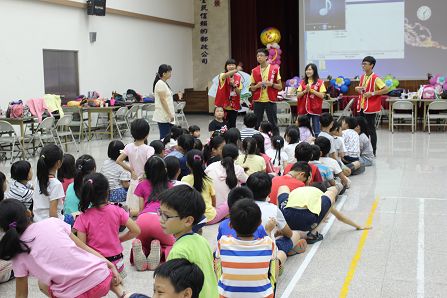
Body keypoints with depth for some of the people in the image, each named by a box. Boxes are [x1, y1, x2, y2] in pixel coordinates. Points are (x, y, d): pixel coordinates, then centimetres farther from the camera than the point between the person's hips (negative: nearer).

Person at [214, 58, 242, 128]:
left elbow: (239, 92, 2)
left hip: (234, 105, 3)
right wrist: (236, 70, -48)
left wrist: (234, 85, -16)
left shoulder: (239, 77, 4)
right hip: (223, 105, -3)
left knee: (232, 125, 7)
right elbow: (226, 75, -33)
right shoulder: (222, 76, -5)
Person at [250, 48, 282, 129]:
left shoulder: (275, 69, 0)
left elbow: (280, 86, 3)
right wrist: (257, 85, -9)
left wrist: (271, 84, -15)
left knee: (273, 124, -1)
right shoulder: (254, 71, 7)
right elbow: (251, 88, 12)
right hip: (257, 101, 2)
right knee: (256, 124, 3)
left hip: (270, 100, -2)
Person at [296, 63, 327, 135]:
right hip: (304, 108, 3)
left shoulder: (320, 82, -1)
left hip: (315, 108, -3)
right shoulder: (303, 82, 10)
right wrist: (305, 91, -11)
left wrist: (311, 90, -13)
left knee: (316, 129, 0)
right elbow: (298, 95, 6)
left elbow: (322, 95, -8)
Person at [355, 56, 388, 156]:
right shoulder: (362, 77, 10)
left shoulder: (375, 78, -13)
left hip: (370, 107, -7)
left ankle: (373, 151, 6)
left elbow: (386, 89, -17)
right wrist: (358, 89, 2)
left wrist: (372, 93, -21)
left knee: (371, 129, -2)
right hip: (362, 106, 7)